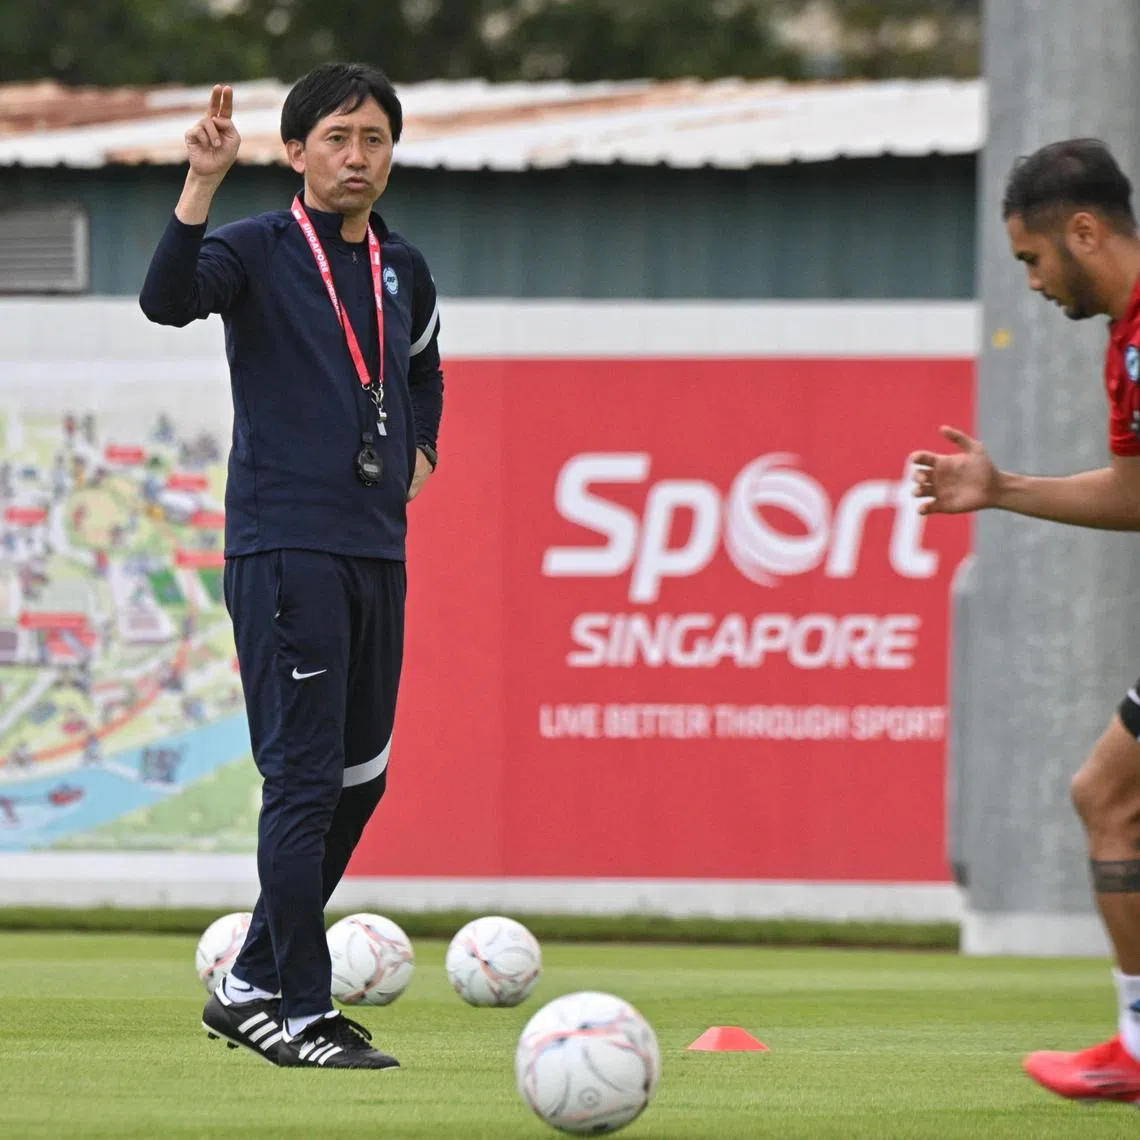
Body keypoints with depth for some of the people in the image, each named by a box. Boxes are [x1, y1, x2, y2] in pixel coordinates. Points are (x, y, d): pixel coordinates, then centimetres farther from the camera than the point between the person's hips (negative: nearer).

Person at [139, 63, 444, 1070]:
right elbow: (167, 300, -26)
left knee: (360, 777, 11)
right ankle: (296, 1013, -6)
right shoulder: (256, 251, -5)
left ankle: (252, 985, 22)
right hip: (285, 547, -7)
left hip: (377, 551, 7)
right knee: (305, 778, -10)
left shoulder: (404, 271, 14)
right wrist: (201, 184, -35)